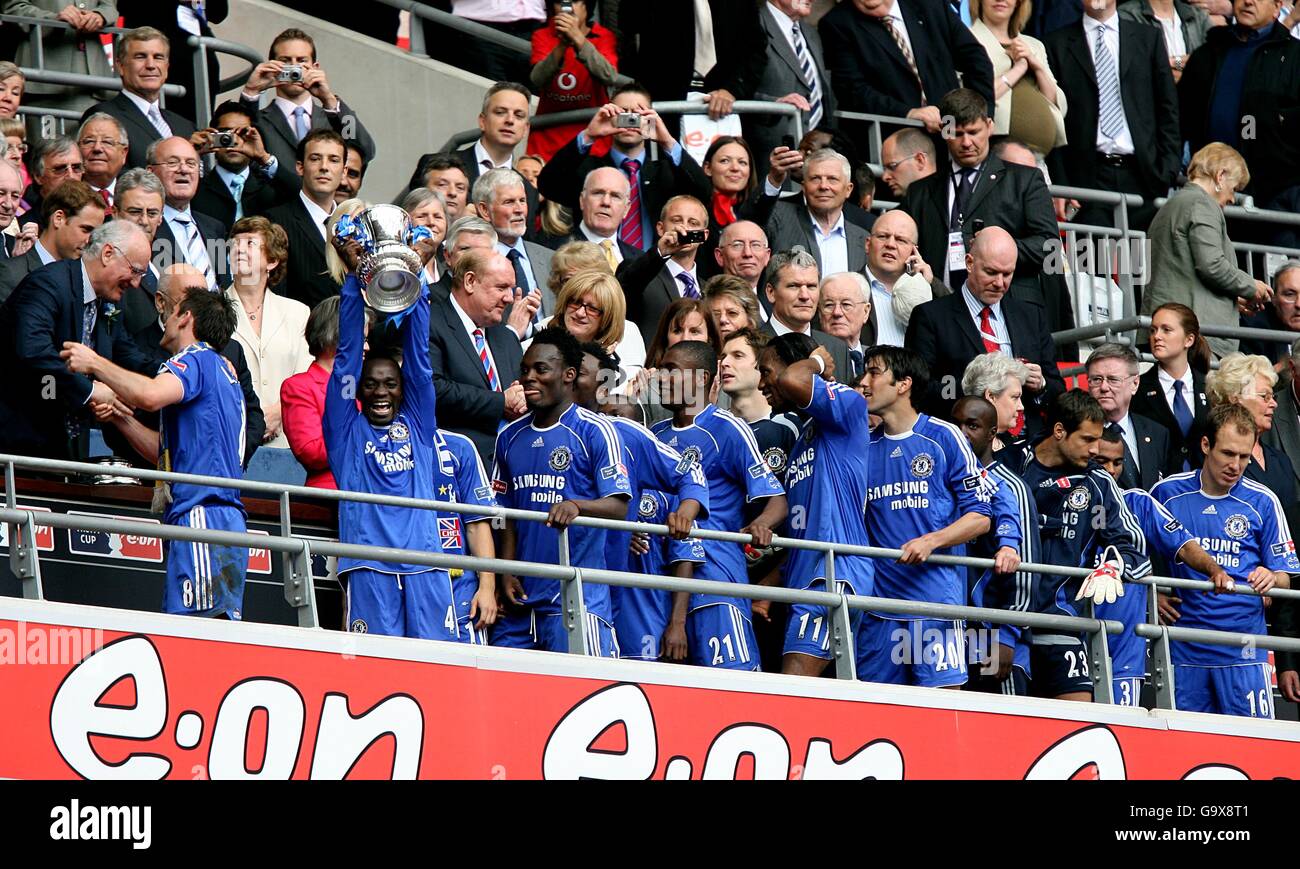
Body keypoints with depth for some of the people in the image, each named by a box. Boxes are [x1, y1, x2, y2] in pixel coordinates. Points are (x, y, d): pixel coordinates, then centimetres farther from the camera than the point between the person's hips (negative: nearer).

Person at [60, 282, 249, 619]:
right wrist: (119, 416, 19)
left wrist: (95, 364, -11)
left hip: (203, 513, -10)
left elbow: (150, 395, -25)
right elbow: (167, 450, 28)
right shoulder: (220, 369, 28)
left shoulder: (196, 360, -3)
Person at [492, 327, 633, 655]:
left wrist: (575, 506, -30)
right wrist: (506, 573, 6)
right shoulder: (511, 437, 15)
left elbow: (618, 507, -11)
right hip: (523, 596, 6)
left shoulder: (595, 431, -4)